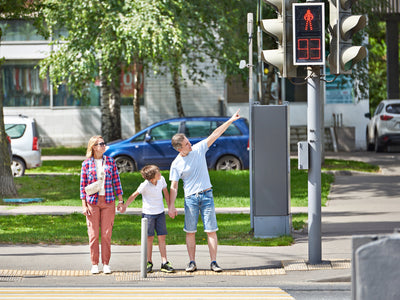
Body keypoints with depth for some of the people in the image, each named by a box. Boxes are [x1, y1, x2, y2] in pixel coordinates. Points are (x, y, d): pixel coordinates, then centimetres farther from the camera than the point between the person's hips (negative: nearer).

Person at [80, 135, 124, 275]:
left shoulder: (110, 162, 6)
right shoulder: (86, 164, 1)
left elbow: (117, 182, 9)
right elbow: (83, 185, 2)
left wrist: (121, 201, 5)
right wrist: (84, 205, -3)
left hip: (108, 201, 1)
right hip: (92, 202, -1)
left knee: (107, 234, 0)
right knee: (93, 234, 1)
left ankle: (106, 264, 7)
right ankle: (94, 265, 8)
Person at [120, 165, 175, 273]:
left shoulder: (161, 179, -6)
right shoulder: (145, 185, -20)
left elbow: (166, 193, 9)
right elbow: (134, 195, -9)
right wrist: (125, 206, -5)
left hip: (160, 212, 4)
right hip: (148, 213, -4)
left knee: (162, 237, 1)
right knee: (150, 238, 1)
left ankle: (164, 263, 1)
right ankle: (149, 263, 11)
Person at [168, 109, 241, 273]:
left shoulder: (199, 149, 2)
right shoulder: (176, 164, -3)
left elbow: (214, 135, 3)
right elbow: (173, 187, -2)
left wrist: (230, 120, 0)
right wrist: (171, 206, -10)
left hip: (207, 196, 1)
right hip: (190, 198, -1)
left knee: (211, 230, -4)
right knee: (190, 232, 0)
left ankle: (213, 262, -3)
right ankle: (192, 262, 7)